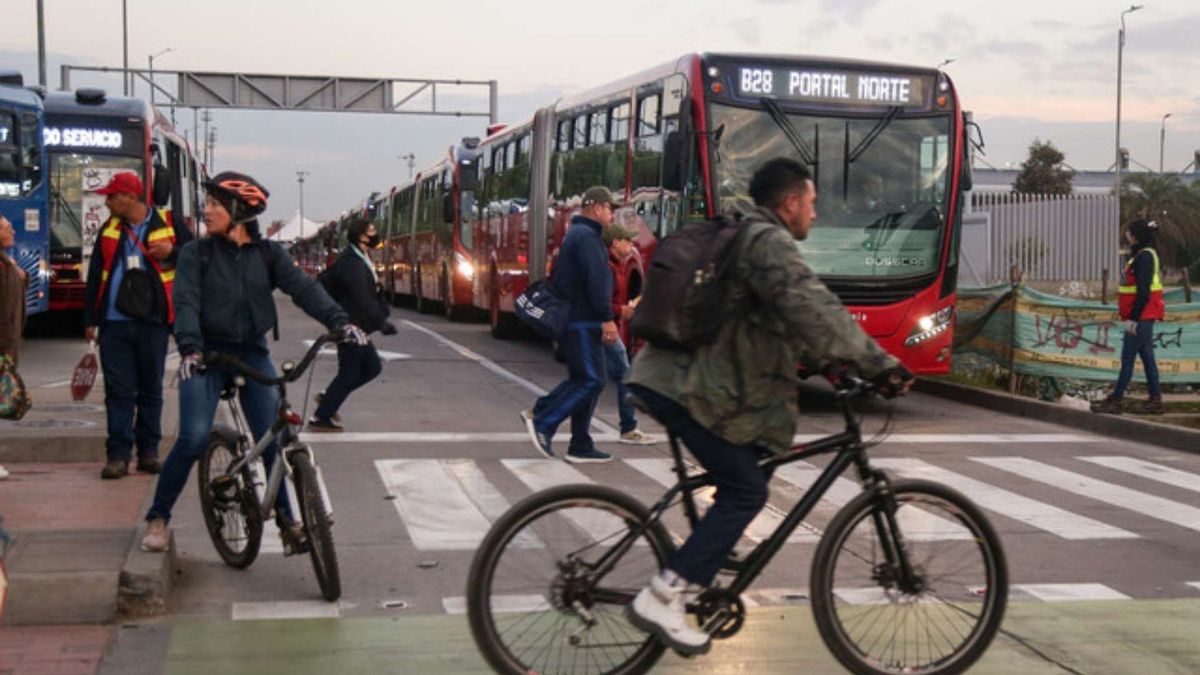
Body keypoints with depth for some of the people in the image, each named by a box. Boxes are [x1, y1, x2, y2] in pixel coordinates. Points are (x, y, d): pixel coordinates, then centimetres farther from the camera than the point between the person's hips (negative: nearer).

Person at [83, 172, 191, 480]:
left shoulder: (168, 225, 2)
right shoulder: (109, 230, 12)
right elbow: (95, 277, 14)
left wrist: (171, 252, -16)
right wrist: (90, 319, 11)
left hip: (152, 322, -2)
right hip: (114, 324, 2)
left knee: (151, 390, 7)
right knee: (118, 391, 0)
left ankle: (148, 451, 16)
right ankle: (118, 454, 2)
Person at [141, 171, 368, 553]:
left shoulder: (267, 253, 4)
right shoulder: (196, 253, 1)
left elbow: (303, 287, -9)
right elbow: (186, 302, -12)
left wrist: (338, 321, -26)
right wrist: (190, 347, -30)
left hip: (253, 354, 2)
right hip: (207, 355, -1)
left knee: (273, 440, -7)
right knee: (194, 439, -14)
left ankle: (286, 520, 8)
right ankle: (158, 518, 3)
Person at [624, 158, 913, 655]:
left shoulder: (743, 237, 23)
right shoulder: (767, 241, -11)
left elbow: (786, 324, 29)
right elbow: (814, 312, -23)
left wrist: (828, 362, 24)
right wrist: (878, 364, -20)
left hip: (667, 376, 10)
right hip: (686, 387, -10)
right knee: (746, 491, -7)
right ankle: (660, 599, -9)